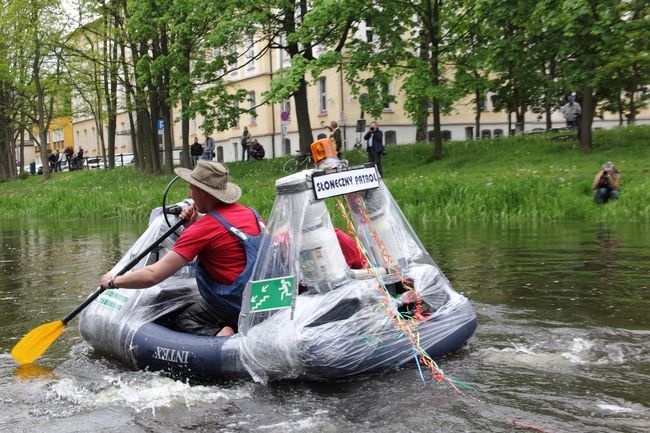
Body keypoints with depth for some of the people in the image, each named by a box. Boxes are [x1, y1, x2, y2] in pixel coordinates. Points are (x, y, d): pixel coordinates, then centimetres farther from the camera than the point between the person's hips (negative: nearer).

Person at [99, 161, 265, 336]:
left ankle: (217, 334, -11)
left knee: (183, 320, 15)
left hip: (234, 306, -7)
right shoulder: (250, 213, 4)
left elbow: (152, 275, -16)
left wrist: (113, 281, 0)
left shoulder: (203, 229, -16)